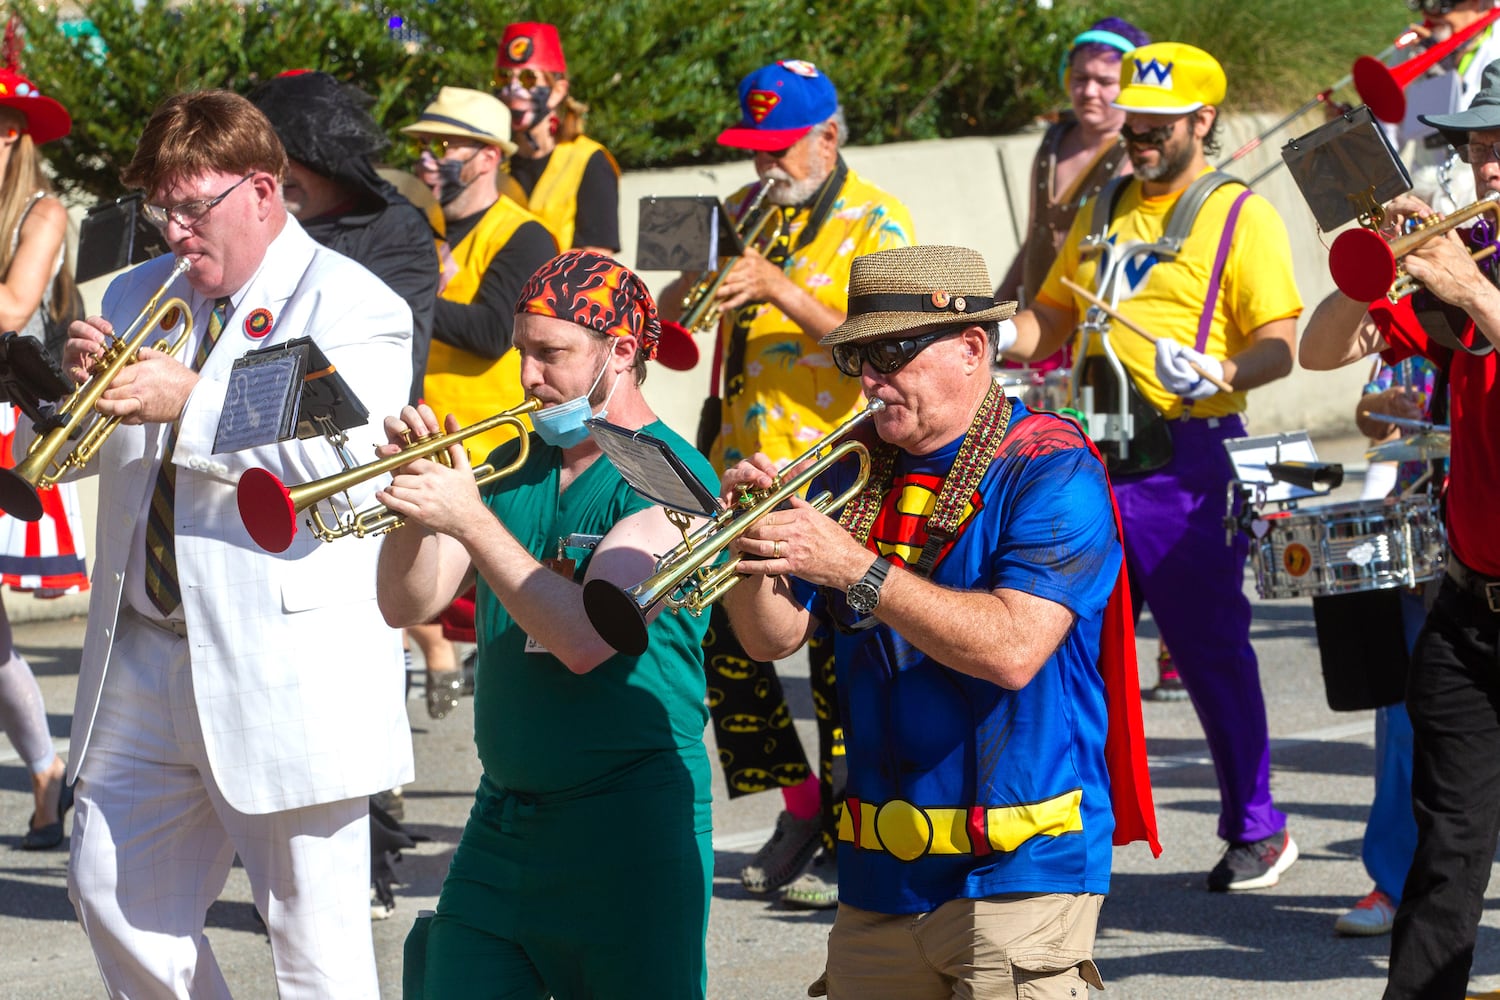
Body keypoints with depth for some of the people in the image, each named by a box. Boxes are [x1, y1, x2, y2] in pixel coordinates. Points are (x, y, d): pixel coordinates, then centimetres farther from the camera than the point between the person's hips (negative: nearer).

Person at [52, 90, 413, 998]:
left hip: (287, 671, -7)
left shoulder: (352, 306, -5)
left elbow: (343, 466, -21)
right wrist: (81, 381, -4)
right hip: (143, 654, 7)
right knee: (113, 895, 9)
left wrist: (192, 399, -22)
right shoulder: (138, 295, 16)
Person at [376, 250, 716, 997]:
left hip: (628, 826, -6)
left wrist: (470, 518, -24)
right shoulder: (512, 467, 10)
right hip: (504, 817, 6)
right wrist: (415, 499, -10)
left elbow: (585, 639, -23)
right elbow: (409, 605, 6)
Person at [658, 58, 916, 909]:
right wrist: (694, 285, -10)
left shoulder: (875, 224, -6)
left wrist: (781, 288, -27)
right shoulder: (747, 213, 13)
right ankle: (800, 802, 21)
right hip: (742, 460, 6)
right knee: (724, 637, 5)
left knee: (840, 662, -4)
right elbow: (672, 309, 14)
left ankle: (847, 845, 5)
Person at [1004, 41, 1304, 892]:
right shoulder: (1104, 212, 17)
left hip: (1187, 461, -6)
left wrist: (1221, 375, -30)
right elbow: (1053, 318, 22)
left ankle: (1258, 830, 11)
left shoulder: (1241, 217, -3)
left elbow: (1280, 343, -10)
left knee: (1211, 650, 0)